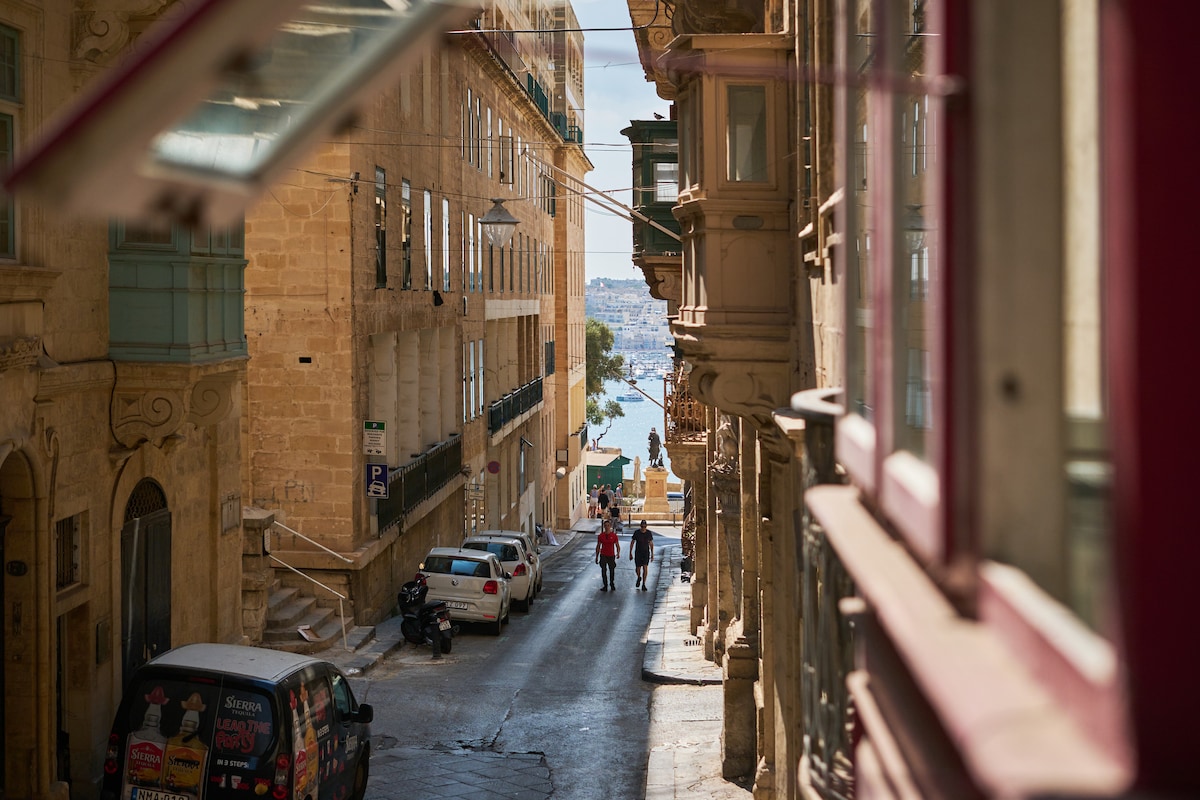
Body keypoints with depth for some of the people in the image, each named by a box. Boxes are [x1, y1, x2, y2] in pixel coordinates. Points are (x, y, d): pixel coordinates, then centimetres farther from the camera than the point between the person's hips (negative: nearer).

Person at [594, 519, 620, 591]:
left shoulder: (614, 535, -3)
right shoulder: (600, 536, 0)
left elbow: (617, 546, 1)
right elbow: (598, 546, 6)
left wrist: (618, 553, -18)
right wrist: (597, 557, 5)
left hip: (611, 555, 0)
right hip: (603, 555, 0)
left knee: (612, 571, 11)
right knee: (603, 571, -3)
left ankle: (612, 584, 31)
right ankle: (605, 585, 5)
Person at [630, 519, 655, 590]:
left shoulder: (649, 533, -3)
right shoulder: (636, 532, -7)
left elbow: (651, 544, 7)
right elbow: (632, 543, 2)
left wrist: (652, 554, 6)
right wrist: (630, 553, 0)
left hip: (646, 553, 0)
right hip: (638, 553, 0)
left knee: (645, 568, -12)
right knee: (638, 569, 3)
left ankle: (643, 584, -5)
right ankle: (639, 578, 37)